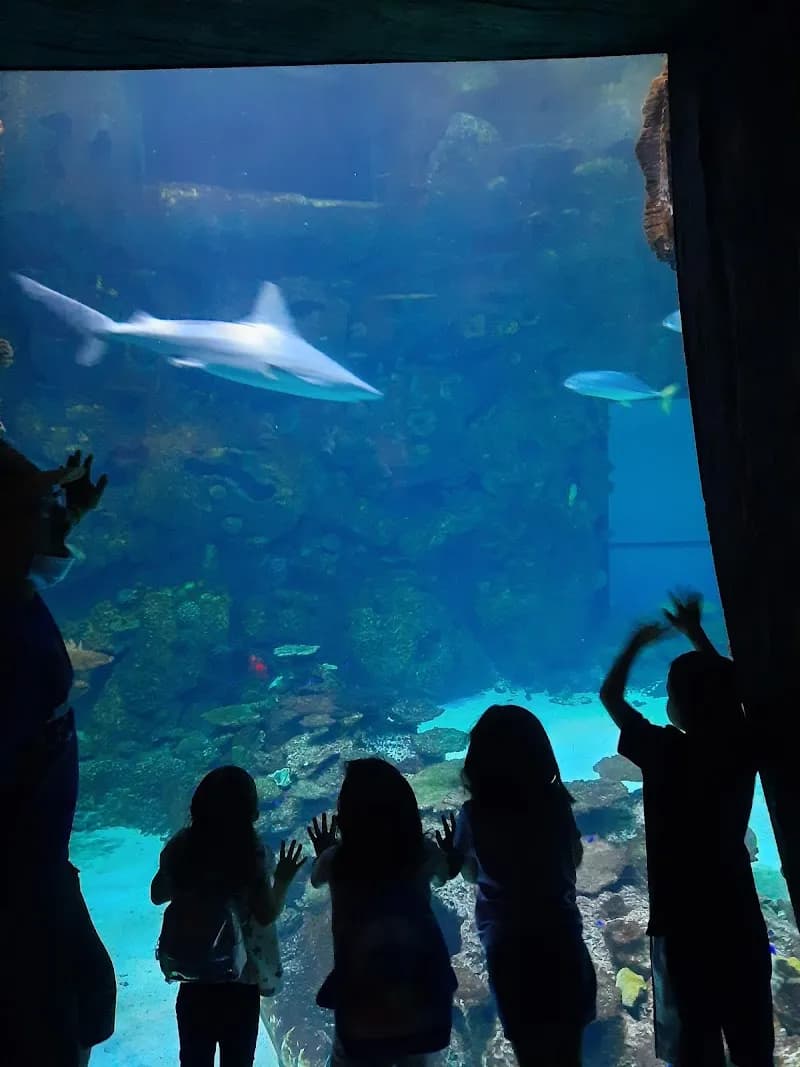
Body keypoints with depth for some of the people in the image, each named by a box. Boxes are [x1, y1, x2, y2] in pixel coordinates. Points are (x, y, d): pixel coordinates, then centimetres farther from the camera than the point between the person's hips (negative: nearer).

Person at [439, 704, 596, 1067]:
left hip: (508, 946, 0)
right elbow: (574, 859, 4)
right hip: (560, 939, 1)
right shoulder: (555, 804, -13)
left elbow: (471, 873, 0)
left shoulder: (474, 815, -14)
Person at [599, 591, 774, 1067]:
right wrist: (696, 634, 20)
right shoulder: (743, 750, -9)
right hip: (740, 920, 4)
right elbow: (725, 692, 12)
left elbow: (610, 696, -2)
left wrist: (637, 643, 12)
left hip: (684, 925, -3)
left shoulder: (665, 752, -18)